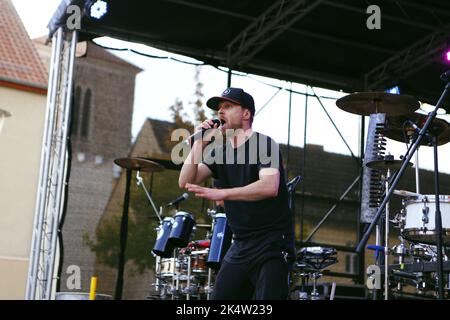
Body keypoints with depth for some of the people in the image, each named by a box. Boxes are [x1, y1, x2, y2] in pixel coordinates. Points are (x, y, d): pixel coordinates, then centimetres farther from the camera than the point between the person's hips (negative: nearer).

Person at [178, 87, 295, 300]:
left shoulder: (263, 144, -8)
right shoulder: (220, 151, 12)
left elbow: (270, 186, -26)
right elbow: (186, 182, 3)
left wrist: (221, 193, -35)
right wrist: (200, 143, -7)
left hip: (273, 245, -6)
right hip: (240, 246, 7)